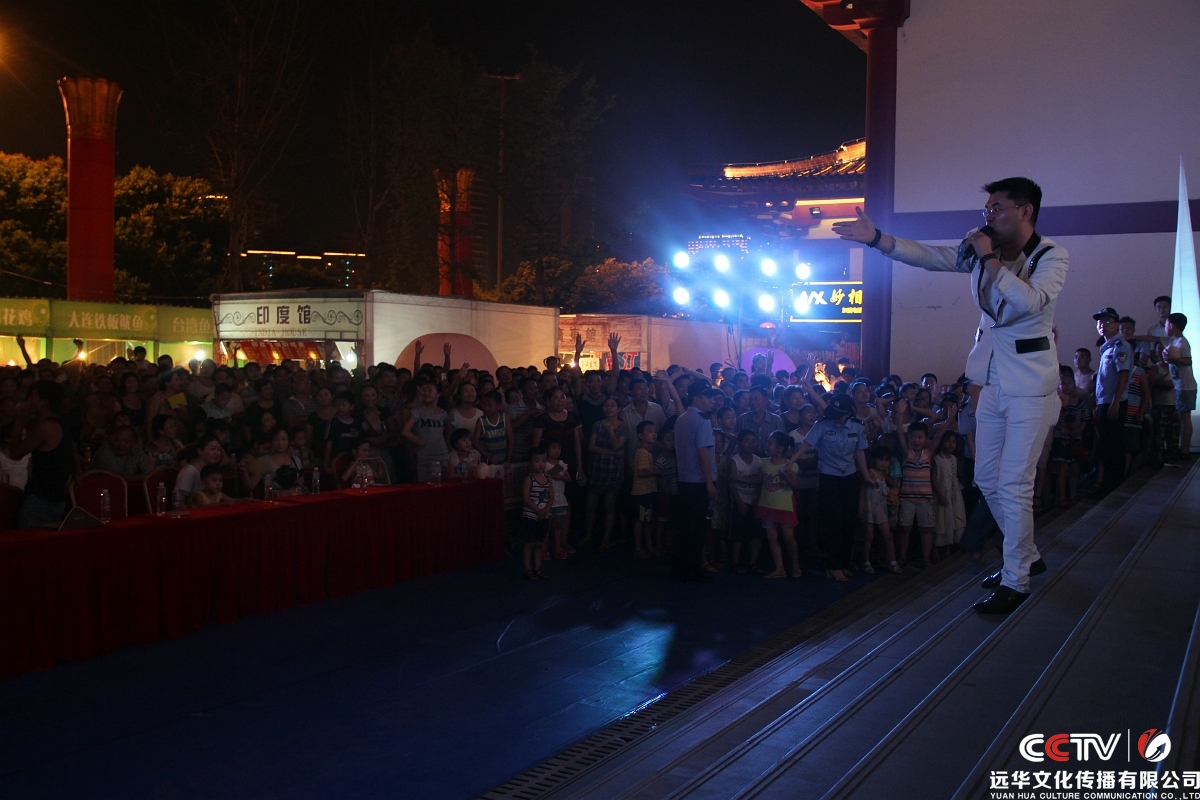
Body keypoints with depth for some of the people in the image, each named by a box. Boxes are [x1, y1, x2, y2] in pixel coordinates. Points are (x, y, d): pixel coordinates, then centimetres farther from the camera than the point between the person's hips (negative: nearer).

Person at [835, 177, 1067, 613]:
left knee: (1014, 483, -6)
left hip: (1030, 380, -7)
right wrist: (876, 238, -11)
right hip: (992, 377, 7)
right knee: (987, 478, 14)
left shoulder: (1051, 256, -13)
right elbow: (929, 256, -1)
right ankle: (1025, 555, 35)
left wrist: (989, 259, -24)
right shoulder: (980, 248, 3)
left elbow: (1029, 301, -30)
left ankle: (1015, 581, 8)